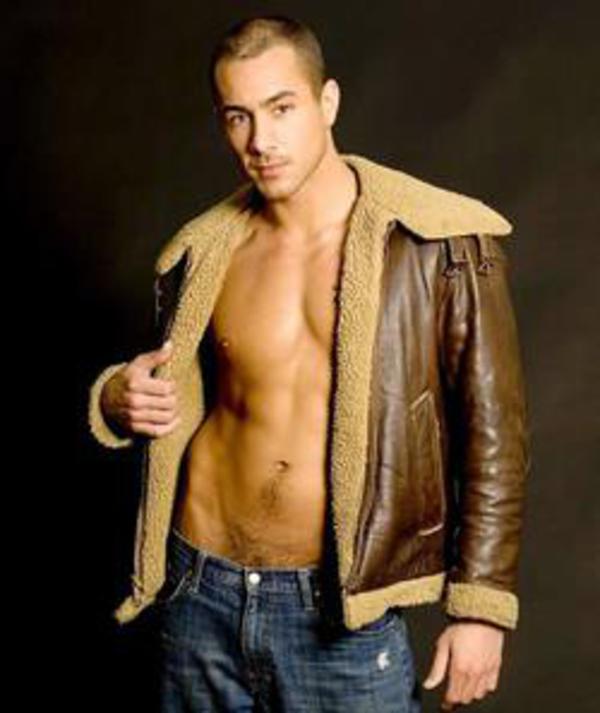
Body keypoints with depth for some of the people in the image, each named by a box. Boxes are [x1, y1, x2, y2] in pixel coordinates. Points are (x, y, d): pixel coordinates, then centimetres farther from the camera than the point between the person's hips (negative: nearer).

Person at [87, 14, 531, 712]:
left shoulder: (442, 243, -9)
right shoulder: (200, 255, 2)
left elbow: (493, 433, -5)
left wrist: (480, 607, -7)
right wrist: (118, 401, -4)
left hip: (346, 615, -3)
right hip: (202, 599, 4)